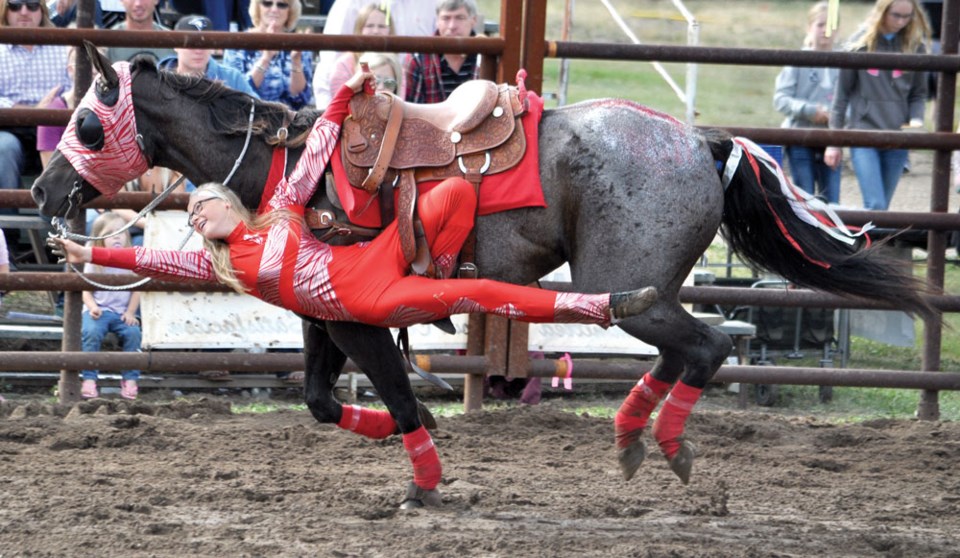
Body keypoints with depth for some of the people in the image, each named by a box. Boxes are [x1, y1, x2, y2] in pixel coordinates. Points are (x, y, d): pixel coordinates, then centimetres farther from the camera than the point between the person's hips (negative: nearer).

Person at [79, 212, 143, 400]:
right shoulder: (94, 263, 4)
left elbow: (136, 292, 4)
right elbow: (87, 291, 3)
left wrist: (130, 313, -9)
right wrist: (92, 307, -17)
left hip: (122, 312, 1)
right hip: (99, 310, -1)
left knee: (132, 332, -28)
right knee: (91, 332, -32)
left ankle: (130, 379, -17)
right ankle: (89, 379, -26)